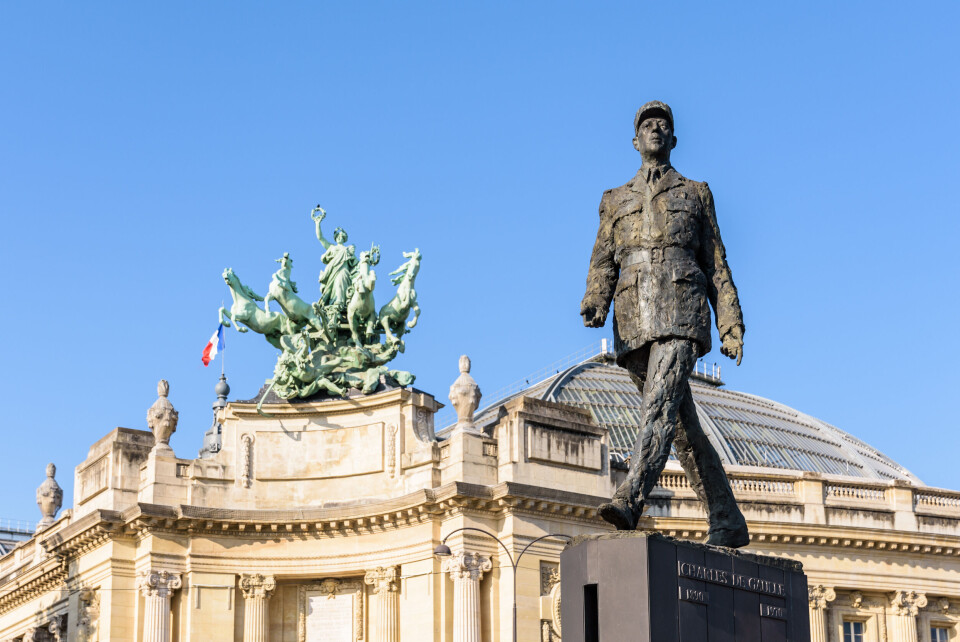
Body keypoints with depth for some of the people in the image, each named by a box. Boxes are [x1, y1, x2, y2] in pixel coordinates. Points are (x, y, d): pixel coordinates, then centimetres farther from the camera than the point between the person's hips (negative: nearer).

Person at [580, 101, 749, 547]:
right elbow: (603, 262, 12)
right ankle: (728, 525, 11)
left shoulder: (696, 194, 18)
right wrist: (594, 304, -9)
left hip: (680, 310, -3)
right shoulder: (615, 201, 23)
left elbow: (717, 267, 14)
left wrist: (731, 327, 4)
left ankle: (630, 499, -42)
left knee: (662, 401, -26)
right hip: (633, 319, 3)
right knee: (683, 425, 4)